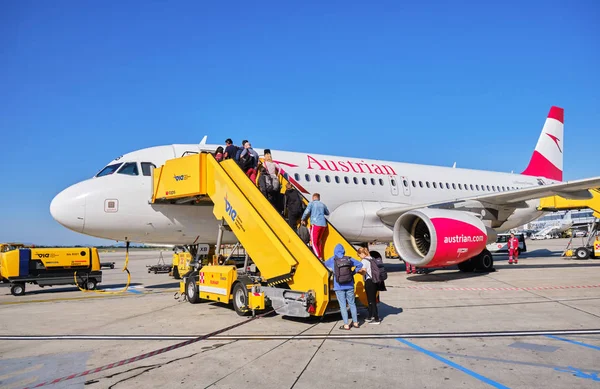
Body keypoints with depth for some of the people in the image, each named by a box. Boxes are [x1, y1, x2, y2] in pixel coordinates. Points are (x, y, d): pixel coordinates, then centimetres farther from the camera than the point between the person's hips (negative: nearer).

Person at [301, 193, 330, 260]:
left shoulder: (311, 203, 3)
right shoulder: (323, 205, 17)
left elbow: (306, 212, -8)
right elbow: (327, 213, 31)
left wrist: (303, 220, 8)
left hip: (315, 224, -6)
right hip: (323, 224, 6)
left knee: (314, 242, -3)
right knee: (319, 241, 19)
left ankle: (319, 258, -13)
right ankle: (320, 257, 21)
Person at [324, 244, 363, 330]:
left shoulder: (332, 260, -4)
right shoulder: (348, 259, -1)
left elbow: (326, 264, 16)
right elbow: (360, 265, 2)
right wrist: (353, 272, 9)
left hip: (339, 287, -2)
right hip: (349, 286, 2)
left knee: (343, 305, 4)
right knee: (352, 304, 14)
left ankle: (346, 325, 4)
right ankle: (355, 323, 22)